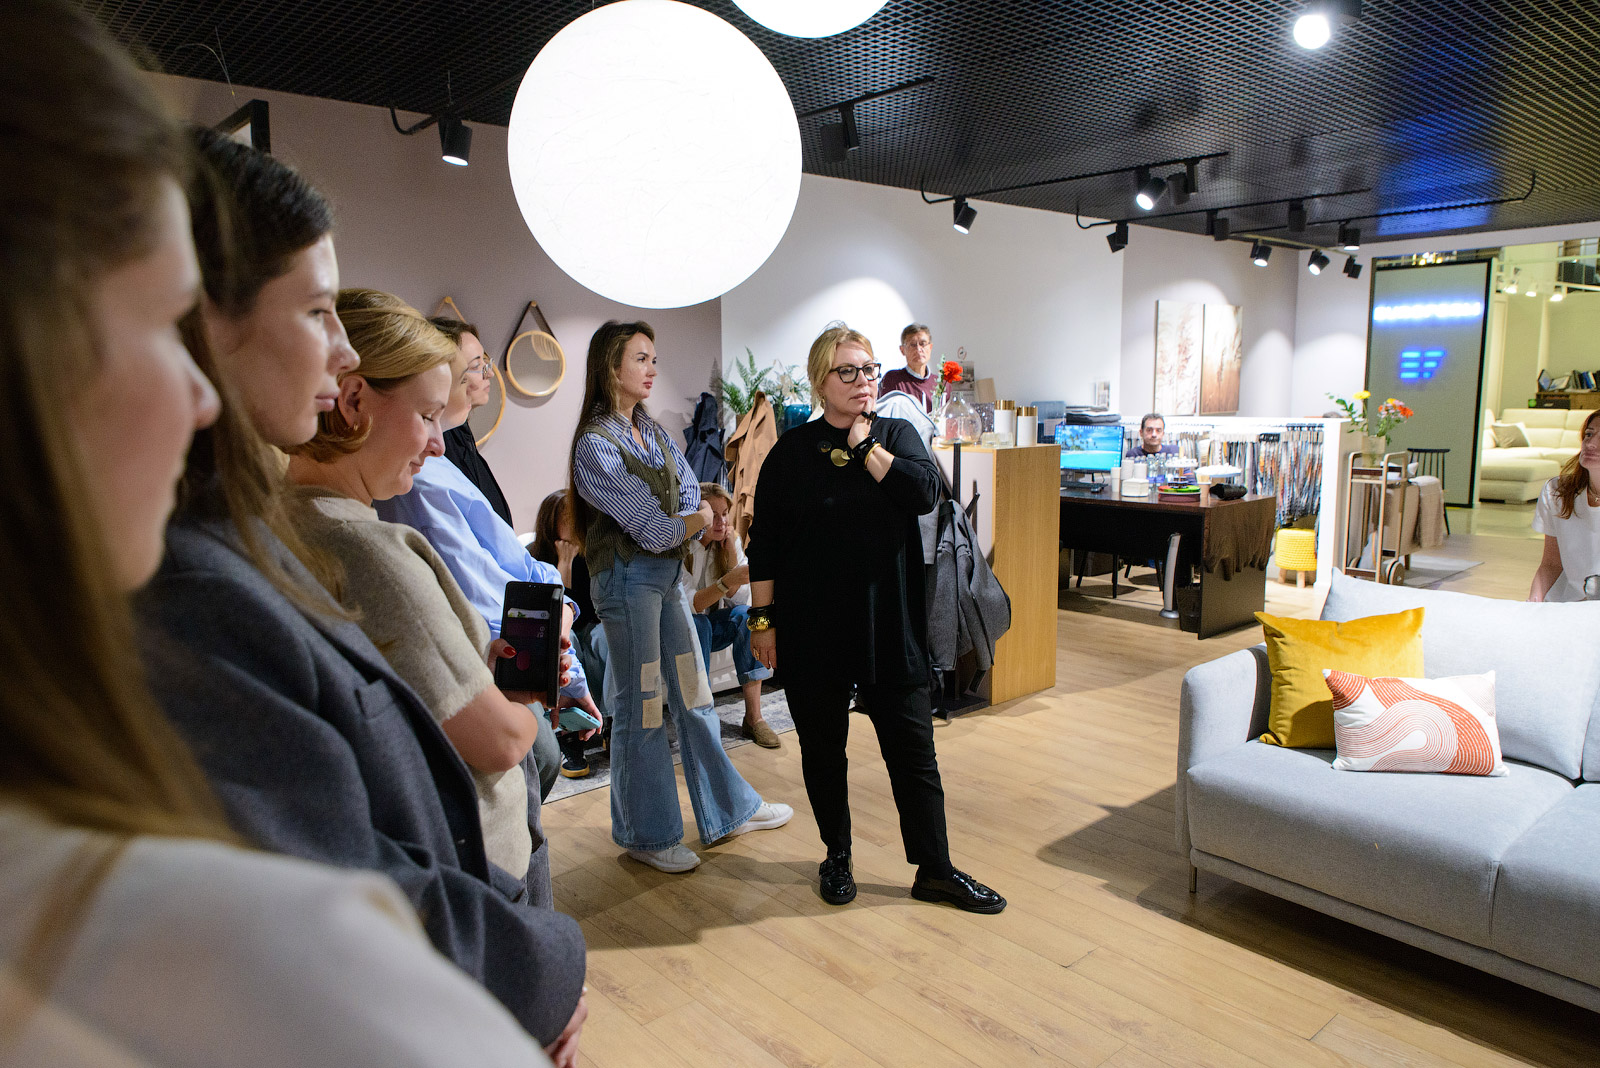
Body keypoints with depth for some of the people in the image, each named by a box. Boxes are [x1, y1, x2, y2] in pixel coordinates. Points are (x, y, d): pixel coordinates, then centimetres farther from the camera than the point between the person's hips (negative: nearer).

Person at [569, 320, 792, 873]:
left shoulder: (651, 429, 11)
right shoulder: (594, 445, -14)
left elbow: (690, 491, 5)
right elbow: (648, 526, -18)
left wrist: (681, 526, -13)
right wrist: (695, 521, -6)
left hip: (668, 570, 8)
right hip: (628, 576, -8)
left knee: (692, 694, 15)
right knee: (640, 708, 2)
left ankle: (726, 810, 28)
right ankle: (647, 834, 19)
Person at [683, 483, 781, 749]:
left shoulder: (729, 542, -3)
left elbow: (740, 599, -9)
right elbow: (688, 605, -28)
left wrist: (731, 550, -18)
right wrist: (728, 580, -42)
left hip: (714, 629, 4)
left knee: (746, 614, -25)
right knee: (698, 624, -35)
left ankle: (753, 717, -27)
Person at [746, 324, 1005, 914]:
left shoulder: (896, 435, 5)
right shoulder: (792, 451, 0)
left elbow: (925, 491, -15)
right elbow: (765, 544, 1)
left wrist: (863, 445, -10)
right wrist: (763, 618, -2)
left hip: (889, 624, 1)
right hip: (812, 628, 0)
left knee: (913, 749, 6)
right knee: (822, 748, 12)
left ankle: (935, 870, 21)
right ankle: (837, 856, 32)